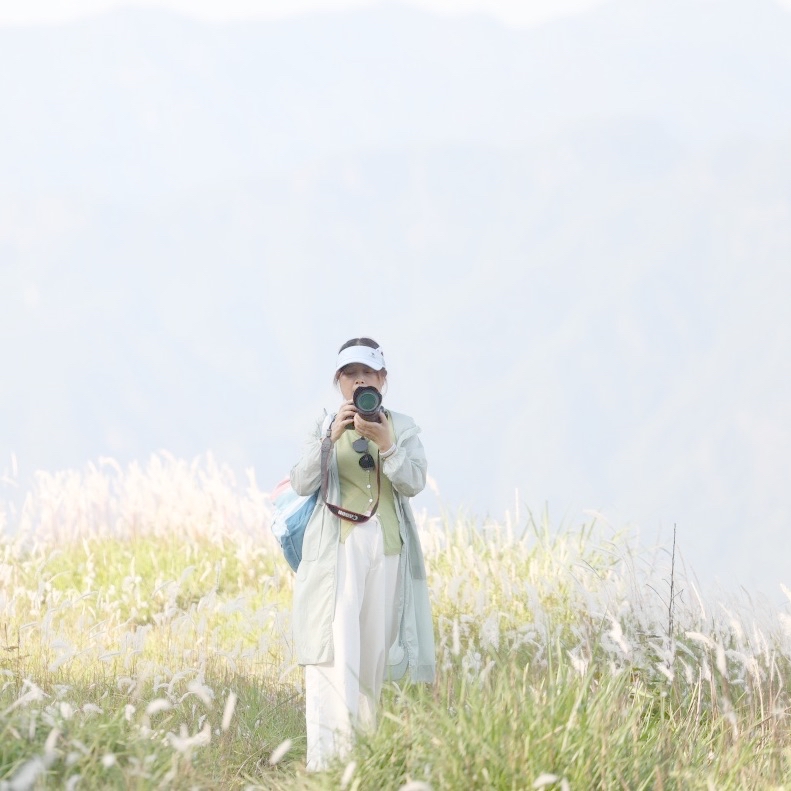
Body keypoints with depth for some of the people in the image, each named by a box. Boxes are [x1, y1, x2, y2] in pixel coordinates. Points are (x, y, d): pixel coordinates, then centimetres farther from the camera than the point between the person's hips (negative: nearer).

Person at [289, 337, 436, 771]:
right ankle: (327, 758, -25)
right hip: (336, 549, -2)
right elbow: (302, 484, -4)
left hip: (387, 548, 2)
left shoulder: (402, 426, 9)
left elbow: (414, 483, -5)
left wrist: (385, 444, -22)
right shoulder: (325, 426, 8)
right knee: (333, 650, -16)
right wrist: (331, 437, -18)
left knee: (376, 646, 2)